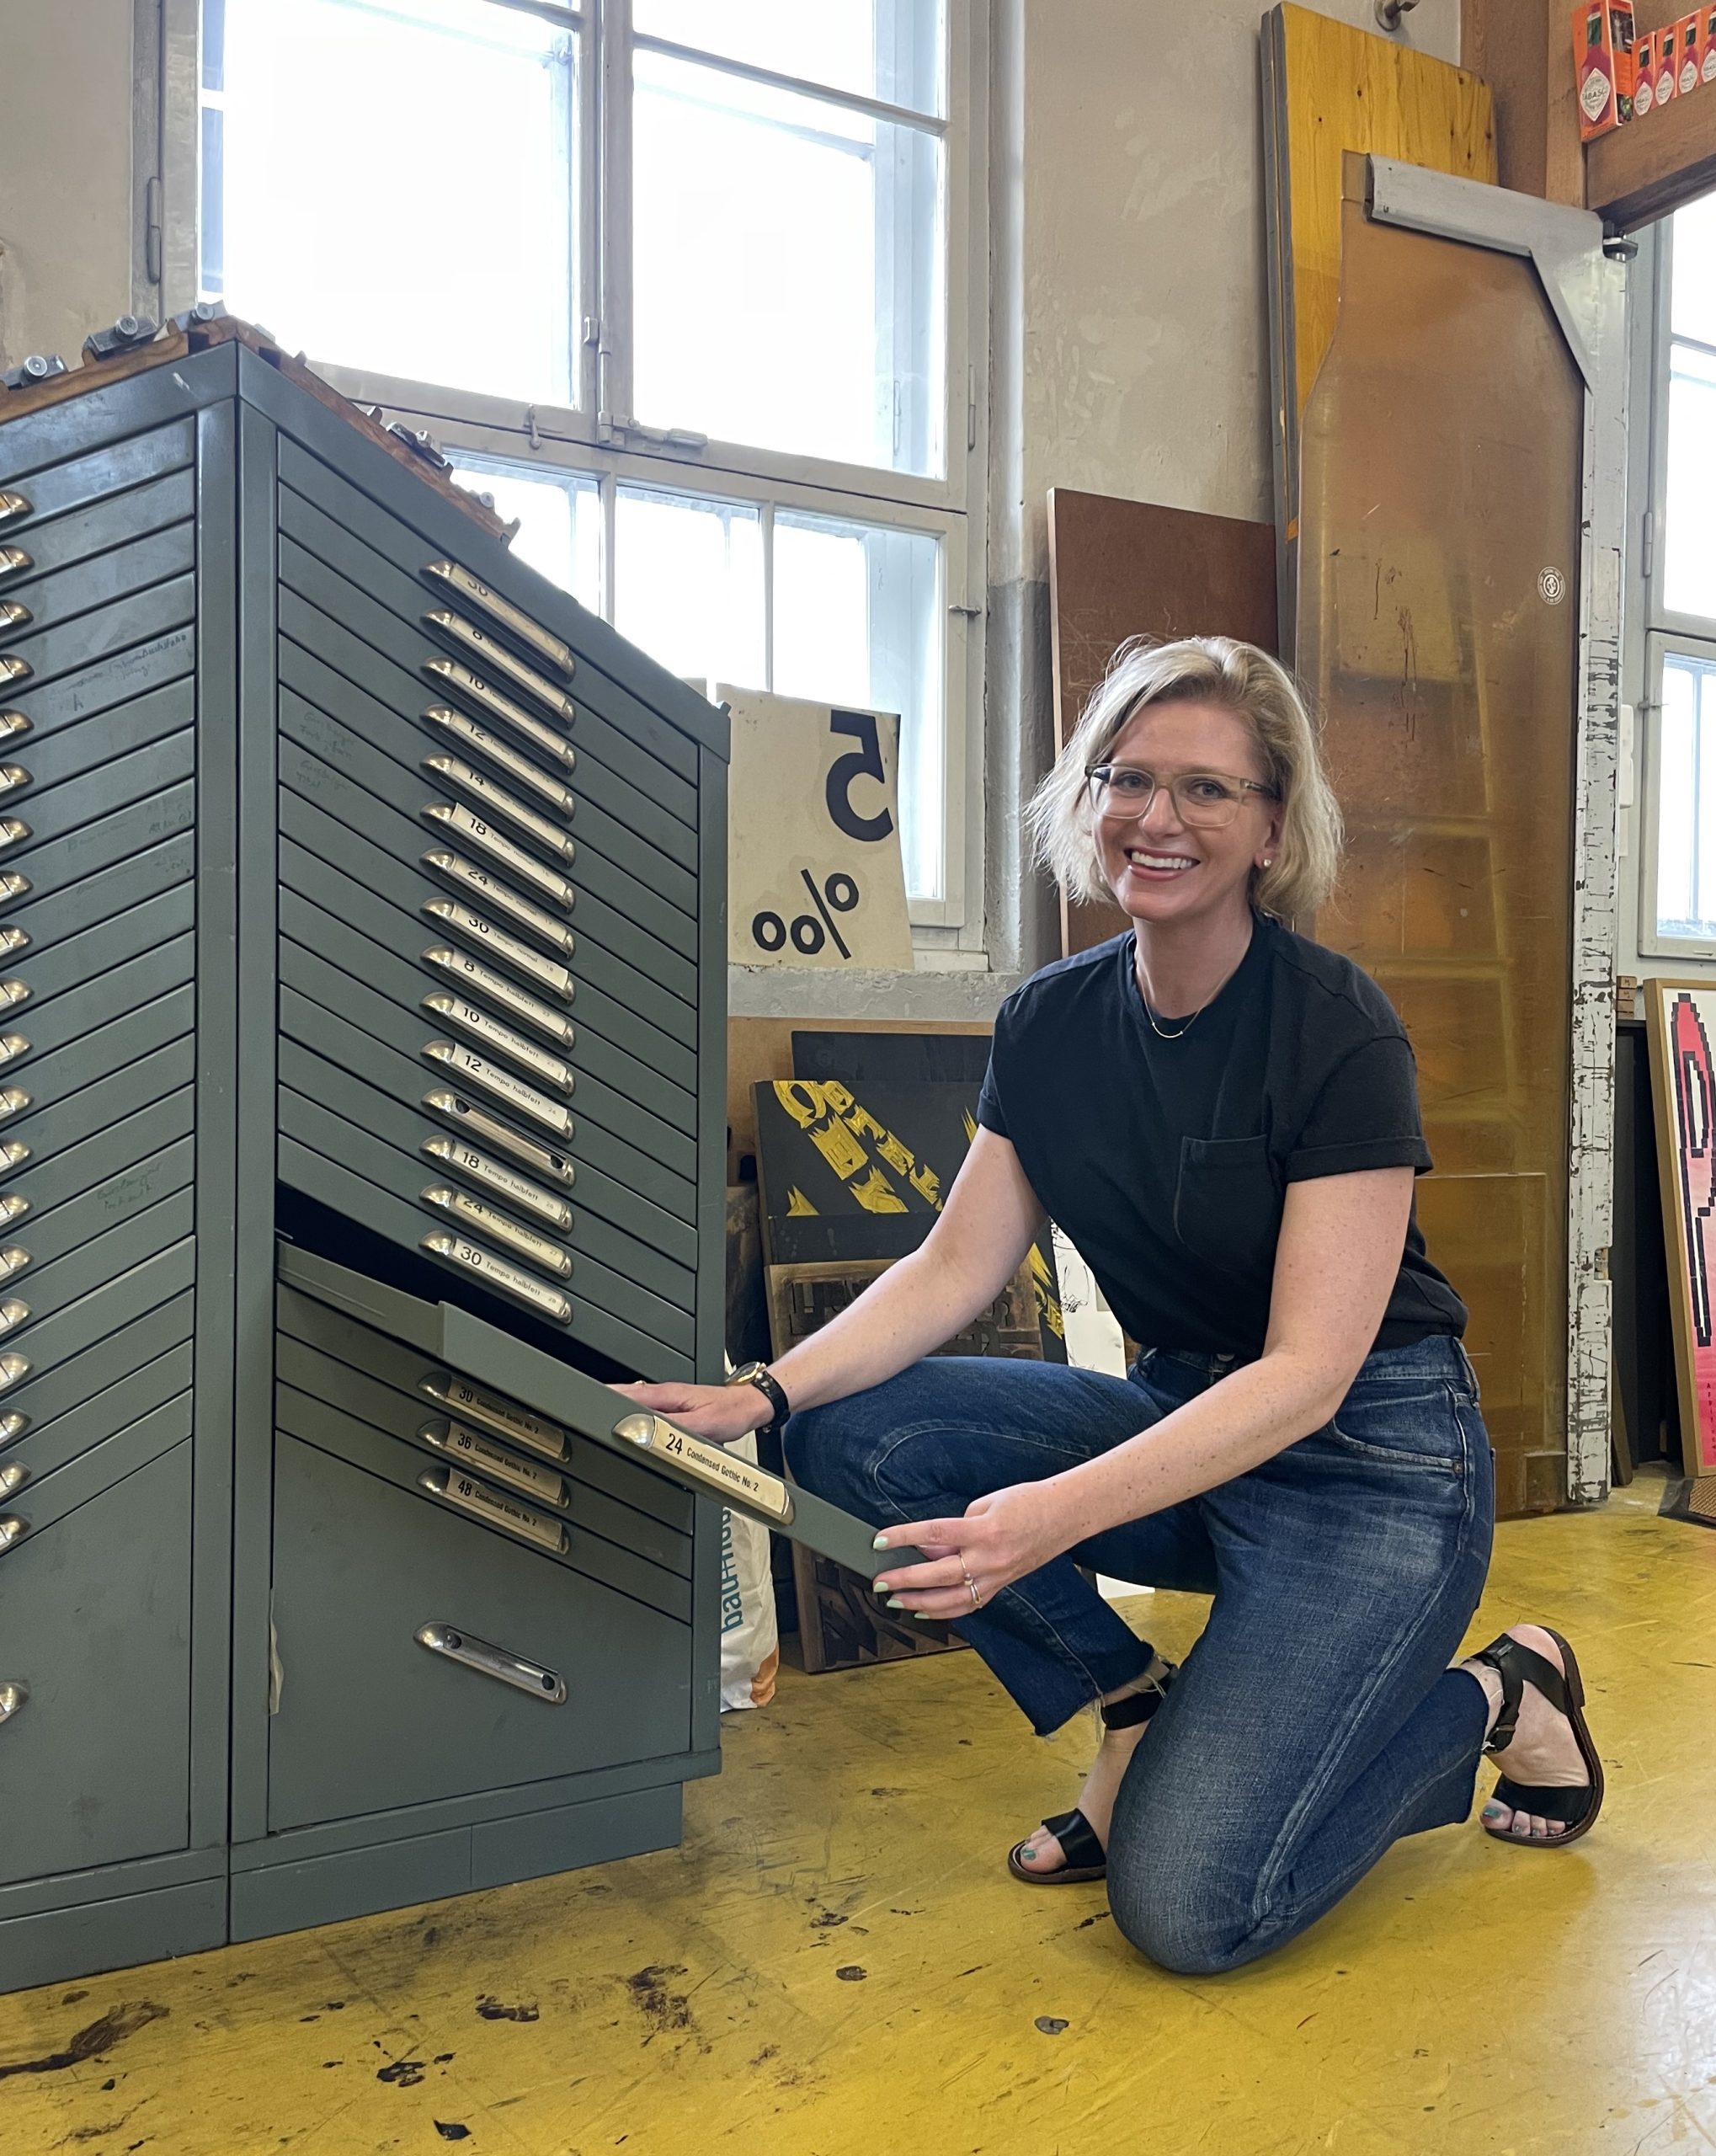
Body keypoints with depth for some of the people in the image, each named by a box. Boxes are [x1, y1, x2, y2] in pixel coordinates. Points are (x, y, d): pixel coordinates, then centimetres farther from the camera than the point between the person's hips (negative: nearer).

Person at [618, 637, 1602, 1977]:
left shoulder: (1340, 1030, -19)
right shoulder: (1052, 1023, -2)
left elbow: (1308, 1375, -23)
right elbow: (956, 1268, -4)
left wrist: (1062, 1512, -36)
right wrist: (766, 1392, -20)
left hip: (1370, 1461, -5)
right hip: (1179, 1420, 6)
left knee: (1190, 1905, -17)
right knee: (856, 1436, -17)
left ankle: (1490, 1702, 10)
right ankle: (1138, 1709, 3)